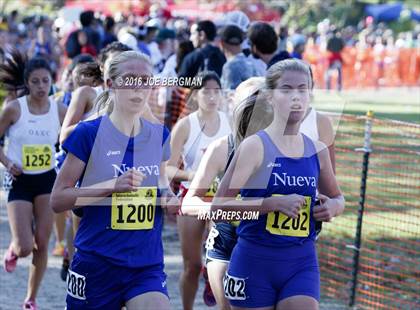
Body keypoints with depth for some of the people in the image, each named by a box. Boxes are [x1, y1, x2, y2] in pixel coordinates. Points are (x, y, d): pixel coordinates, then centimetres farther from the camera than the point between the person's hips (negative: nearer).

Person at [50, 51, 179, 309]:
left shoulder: (159, 135, 6)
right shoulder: (89, 134, -7)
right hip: (97, 265, -3)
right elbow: (58, 200, -8)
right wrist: (113, 186, -20)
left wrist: (168, 197, 0)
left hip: (148, 266, 3)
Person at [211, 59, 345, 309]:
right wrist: (276, 203, -23)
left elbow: (338, 198, 24)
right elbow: (218, 205, -14)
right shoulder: (255, 146, -8)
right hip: (255, 261, -3)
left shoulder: (317, 150, 7)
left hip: (302, 262, 3)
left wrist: (334, 206, -1)